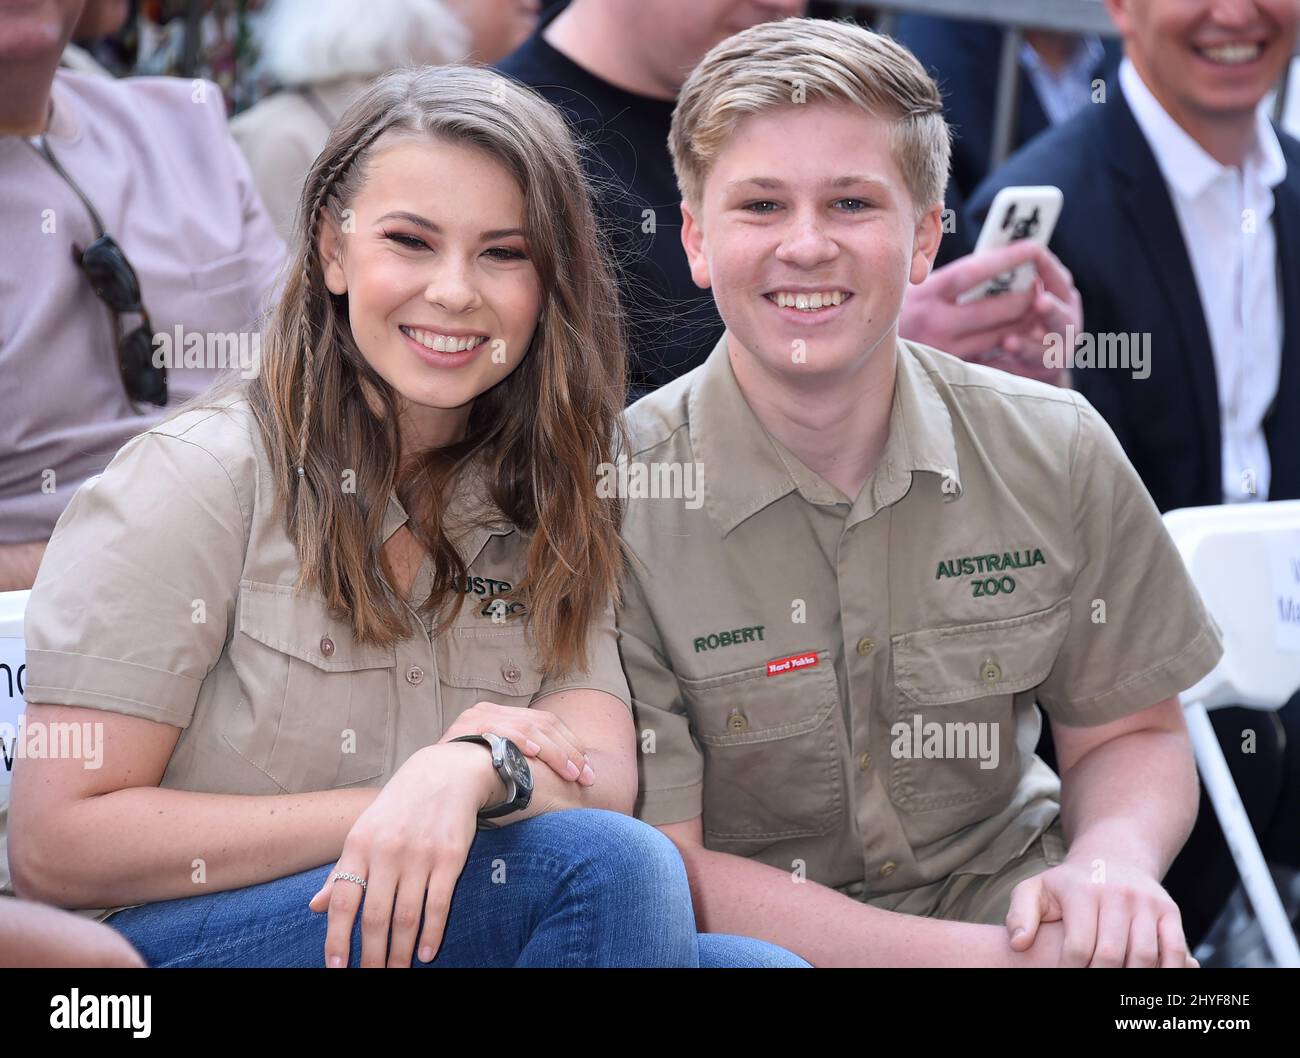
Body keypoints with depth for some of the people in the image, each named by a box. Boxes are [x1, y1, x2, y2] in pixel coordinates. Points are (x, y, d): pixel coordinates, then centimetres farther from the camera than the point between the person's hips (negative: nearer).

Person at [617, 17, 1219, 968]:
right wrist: (980, 955, -24)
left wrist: (1112, 863, -16)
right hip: (752, 943, -1)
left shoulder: (1056, 454, -4)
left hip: (1002, 891, 2)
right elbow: (659, 872, -14)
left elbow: (1127, 734, 9)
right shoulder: (614, 500, -14)